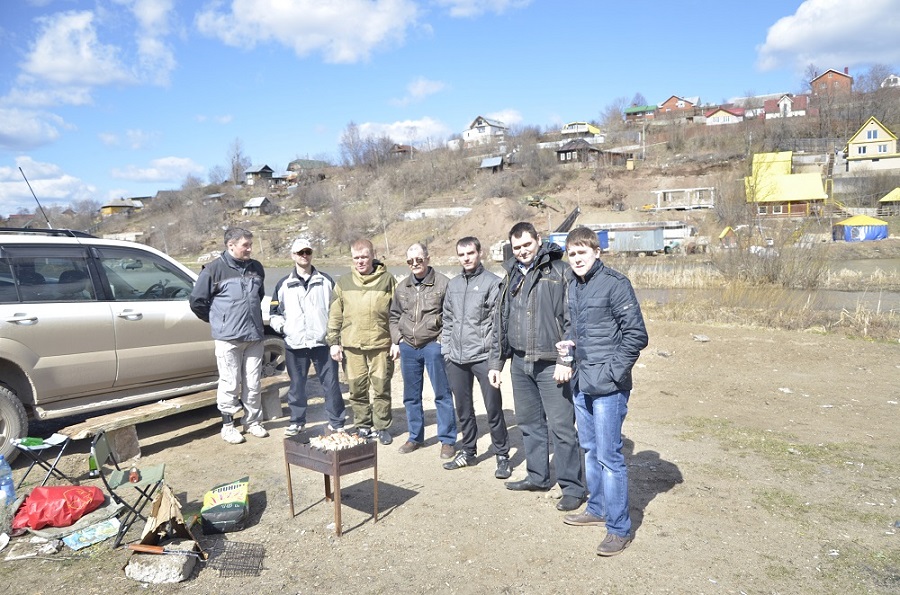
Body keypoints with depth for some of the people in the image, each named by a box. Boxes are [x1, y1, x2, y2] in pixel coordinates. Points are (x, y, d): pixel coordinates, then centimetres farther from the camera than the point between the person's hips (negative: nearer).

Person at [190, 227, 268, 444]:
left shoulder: (256, 268, 9)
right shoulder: (214, 269, -6)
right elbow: (197, 301, -1)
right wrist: (218, 320, 7)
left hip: (254, 336, 4)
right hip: (228, 338, -4)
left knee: (253, 384, 10)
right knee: (230, 384, 3)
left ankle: (253, 421, 24)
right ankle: (228, 425, 17)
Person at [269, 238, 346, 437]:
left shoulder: (326, 281, 8)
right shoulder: (283, 284, 11)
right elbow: (274, 313, 17)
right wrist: (282, 326, 0)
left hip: (323, 342, -1)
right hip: (294, 344, 1)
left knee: (331, 383, 0)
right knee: (297, 385, 9)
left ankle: (336, 423, 11)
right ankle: (297, 422, 24)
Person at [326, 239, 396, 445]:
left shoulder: (387, 279, 3)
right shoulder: (343, 282, 9)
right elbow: (335, 315, 10)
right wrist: (333, 341, 5)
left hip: (380, 343, -2)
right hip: (352, 345, 2)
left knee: (381, 388, 3)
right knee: (357, 389, 6)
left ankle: (381, 426, 17)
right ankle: (363, 426, 21)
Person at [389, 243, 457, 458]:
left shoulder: (442, 283, -6)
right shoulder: (402, 287, 10)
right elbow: (394, 316, 19)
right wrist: (396, 340, 10)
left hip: (434, 346, -5)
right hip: (408, 347, 5)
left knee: (442, 394, 1)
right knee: (411, 395, 13)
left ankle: (447, 440, 12)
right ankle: (415, 437, 28)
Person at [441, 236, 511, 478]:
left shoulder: (492, 282, -5)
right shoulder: (453, 284, 13)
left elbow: (499, 320, -9)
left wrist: (488, 347, -15)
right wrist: (446, 348, 11)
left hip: (483, 357, -5)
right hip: (456, 359, 6)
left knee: (493, 408, 1)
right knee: (463, 408, 15)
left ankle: (502, 456, 14)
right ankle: (467, 451, 31)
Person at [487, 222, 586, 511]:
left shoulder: (559, 272, -6)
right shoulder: (511, 278, 14)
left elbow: (572, 320, -11)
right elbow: (500, 323, 18)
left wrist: (566, 361, -17)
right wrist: (495, 362, 15)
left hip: (550, 364, -6)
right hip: (519, 363, 7)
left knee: (561, 427, -3)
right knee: (530, 423, 16)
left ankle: (572, 487, 10)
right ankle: (537, 477, 31)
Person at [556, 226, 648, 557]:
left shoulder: (614, 283, -12)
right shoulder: (573, 285, 10)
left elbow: (637, 335, -14)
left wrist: (612, 372, -15)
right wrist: (569, 346, 5)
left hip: (608, 385, -8)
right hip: (581, 382, 8)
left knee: (609, 456, -2)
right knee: (589, 450, 18)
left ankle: (619, 528, 11)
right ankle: (597, 509, 35)